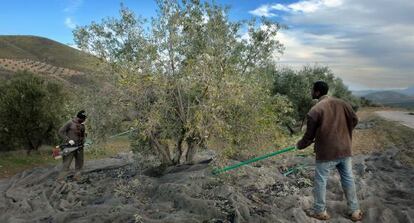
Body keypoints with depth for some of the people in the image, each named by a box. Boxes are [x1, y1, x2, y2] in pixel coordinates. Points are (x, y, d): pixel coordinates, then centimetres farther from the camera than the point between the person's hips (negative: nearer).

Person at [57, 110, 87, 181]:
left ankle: (77, 178, 21)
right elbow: (61, 132, -9)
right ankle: (60, 180, -2)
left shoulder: (82, 125, 11)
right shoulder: (70, 123, -7)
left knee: (79, 164, 11)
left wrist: (84, 141, 2)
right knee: (66, 164, -7)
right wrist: (68, 140, -17)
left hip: (80, 147, 7)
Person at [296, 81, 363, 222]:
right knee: (348, 180, 16)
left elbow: (309, 135, -8)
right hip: (345, 150, 6)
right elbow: (354, 120, 10)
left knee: (320, 182, 9)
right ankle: (355, 211, 27)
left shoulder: (315, 110, -14)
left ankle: (320, 211, 21)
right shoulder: (342, 103, 2)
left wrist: (299, 145, 10)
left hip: (327, 152, -5)